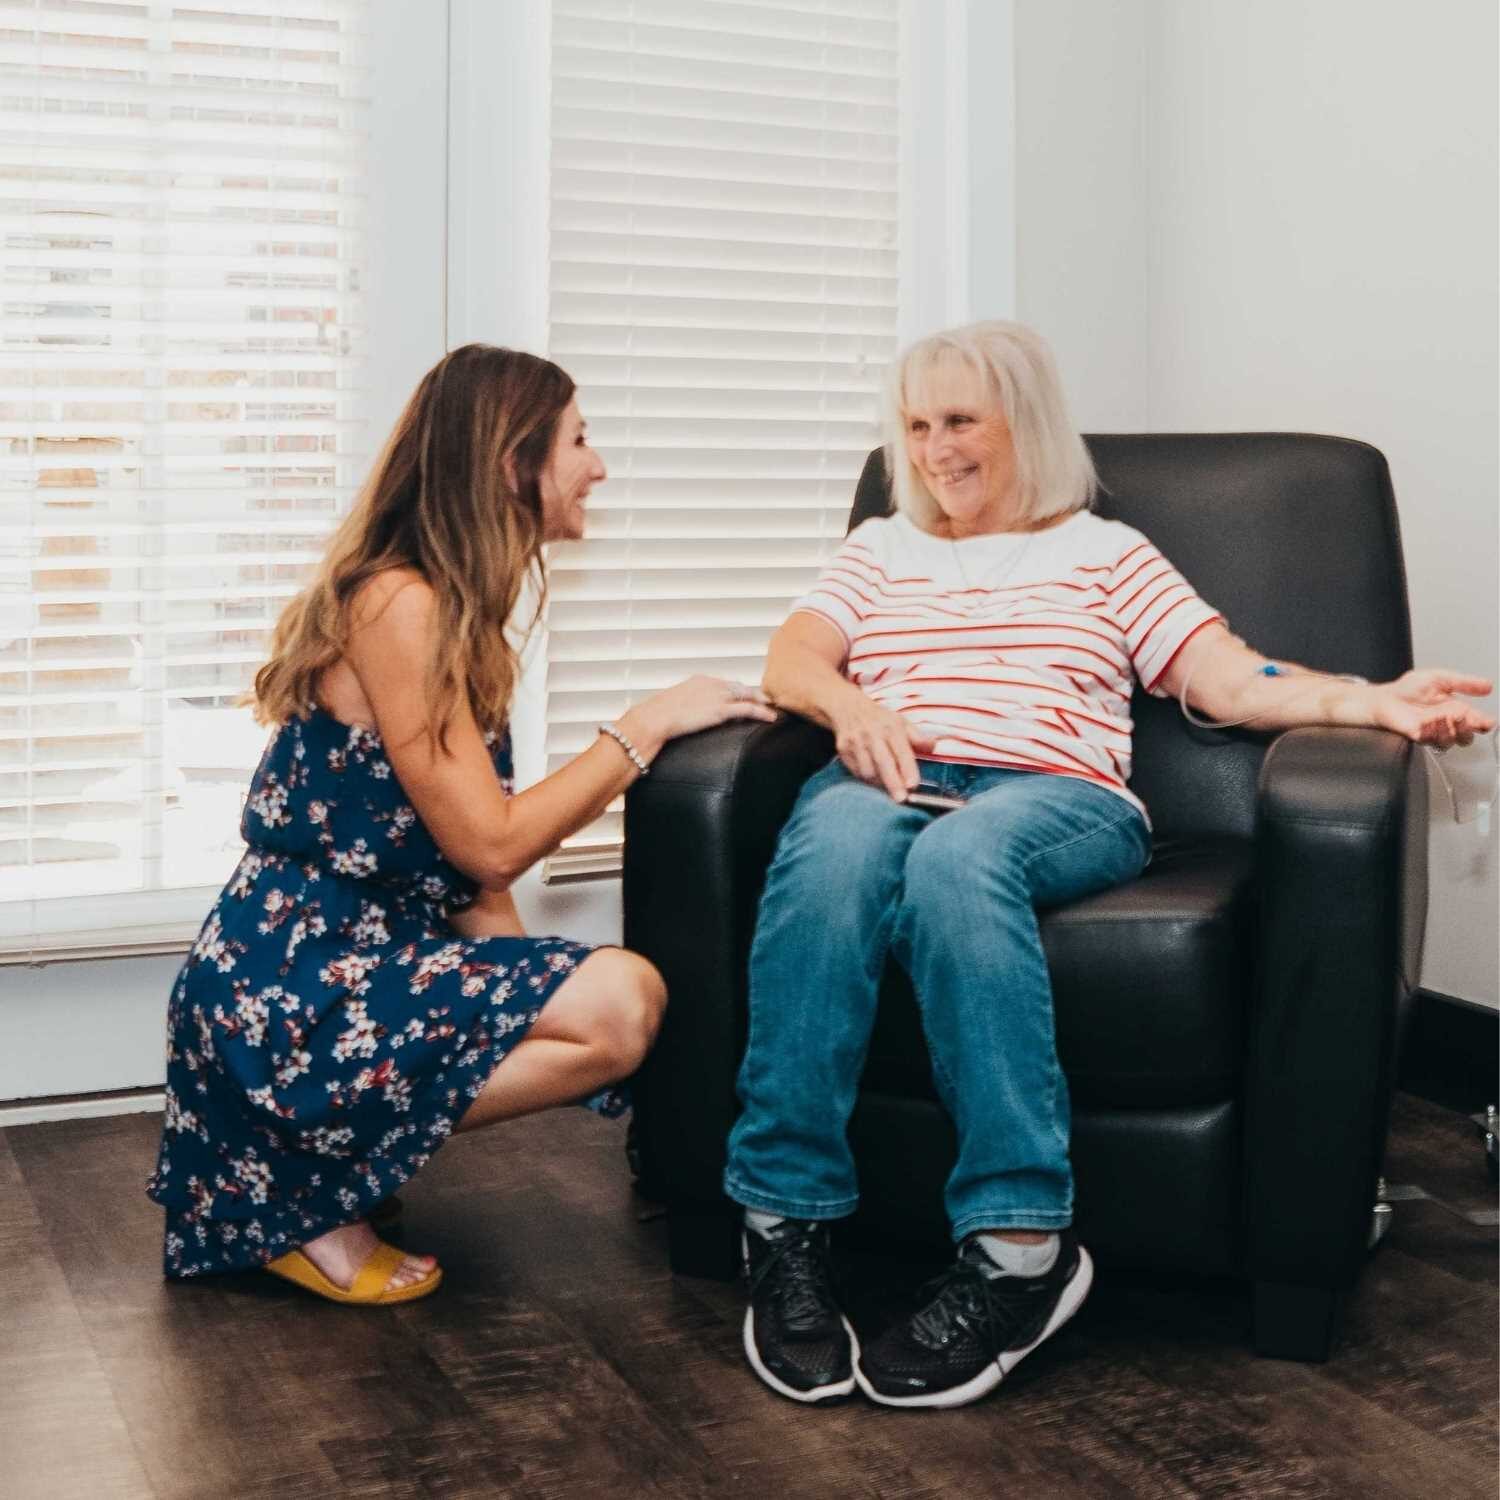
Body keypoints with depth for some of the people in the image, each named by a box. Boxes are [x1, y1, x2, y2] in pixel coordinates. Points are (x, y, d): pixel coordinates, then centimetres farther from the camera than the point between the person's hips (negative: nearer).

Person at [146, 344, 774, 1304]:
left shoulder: (460, 604, 13)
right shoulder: (398, 604, -17)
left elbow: (472, 850, 9)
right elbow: (490, 844, -19)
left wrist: (519, 967, -3)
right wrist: (647, 725, -11)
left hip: (370, 950, 10)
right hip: (292, 982, -10)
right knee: (622, 1004, -23)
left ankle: (301, 1149, 5)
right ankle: (310, 1189, -8)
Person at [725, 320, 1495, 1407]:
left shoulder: (1105, 552, 24)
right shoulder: (881, 549, 31)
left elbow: (1233, 681, 10)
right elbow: (791, 661, 14)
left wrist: (1377, 703, -8)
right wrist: (851, 706, -10)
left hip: (1057, 796, -1)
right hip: (888, 781, 2)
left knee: (961, 853, -40)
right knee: (834, 843, -37)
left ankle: (1017, 1245, -40)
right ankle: (787, 1219, -35)